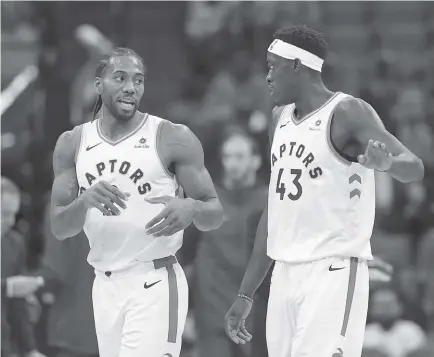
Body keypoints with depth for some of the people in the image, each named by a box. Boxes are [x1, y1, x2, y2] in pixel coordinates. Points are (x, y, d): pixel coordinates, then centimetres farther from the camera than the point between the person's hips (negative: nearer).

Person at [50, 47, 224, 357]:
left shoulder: (173, 139, -5)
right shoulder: (72, 144, 7)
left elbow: (215, 215, -2)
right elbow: (59, 228, 3)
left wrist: (191, 208, -26)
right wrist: (86, 201, -18)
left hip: (155, 285, -5)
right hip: (106, 286, 5)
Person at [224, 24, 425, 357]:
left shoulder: (348, 113, -8)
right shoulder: (281, 117, 15)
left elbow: (414, 167, -20)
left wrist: (387, 162, -45)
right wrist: (246, 293, 20)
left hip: (333, 272, -7)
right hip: (285, 275, 7)